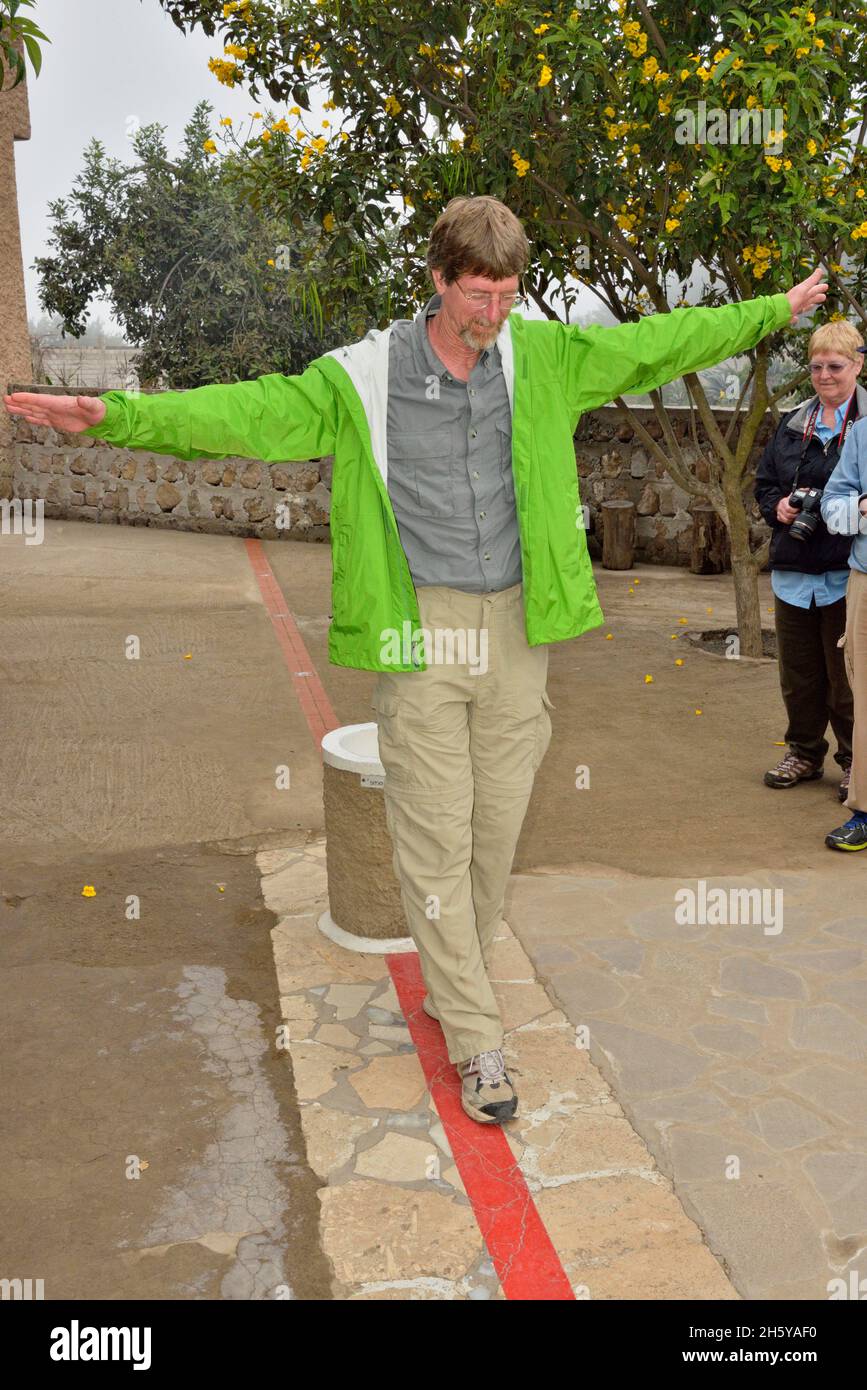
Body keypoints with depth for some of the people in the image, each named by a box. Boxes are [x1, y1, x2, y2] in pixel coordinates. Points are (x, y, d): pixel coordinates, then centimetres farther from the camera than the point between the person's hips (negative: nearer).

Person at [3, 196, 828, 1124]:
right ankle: (477, 1039, 14)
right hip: (419, 632, -3)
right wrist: (114, 415, -22)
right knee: (435, 840, 0)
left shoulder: (544, 358, 7)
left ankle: (455, 984, 34)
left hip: (516, 629, 3)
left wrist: (776, 310, 24)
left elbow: (657, 342, 17)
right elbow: (248, 412, -11)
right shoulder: (362, 377, -3)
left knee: (496, 833, 11)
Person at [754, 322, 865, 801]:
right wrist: (777, 507, 0)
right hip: (794, 569, 5)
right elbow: (763, 483, 19)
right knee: (798, 672, 14)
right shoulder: (791, 424, 12)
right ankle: (805, 752, 29)